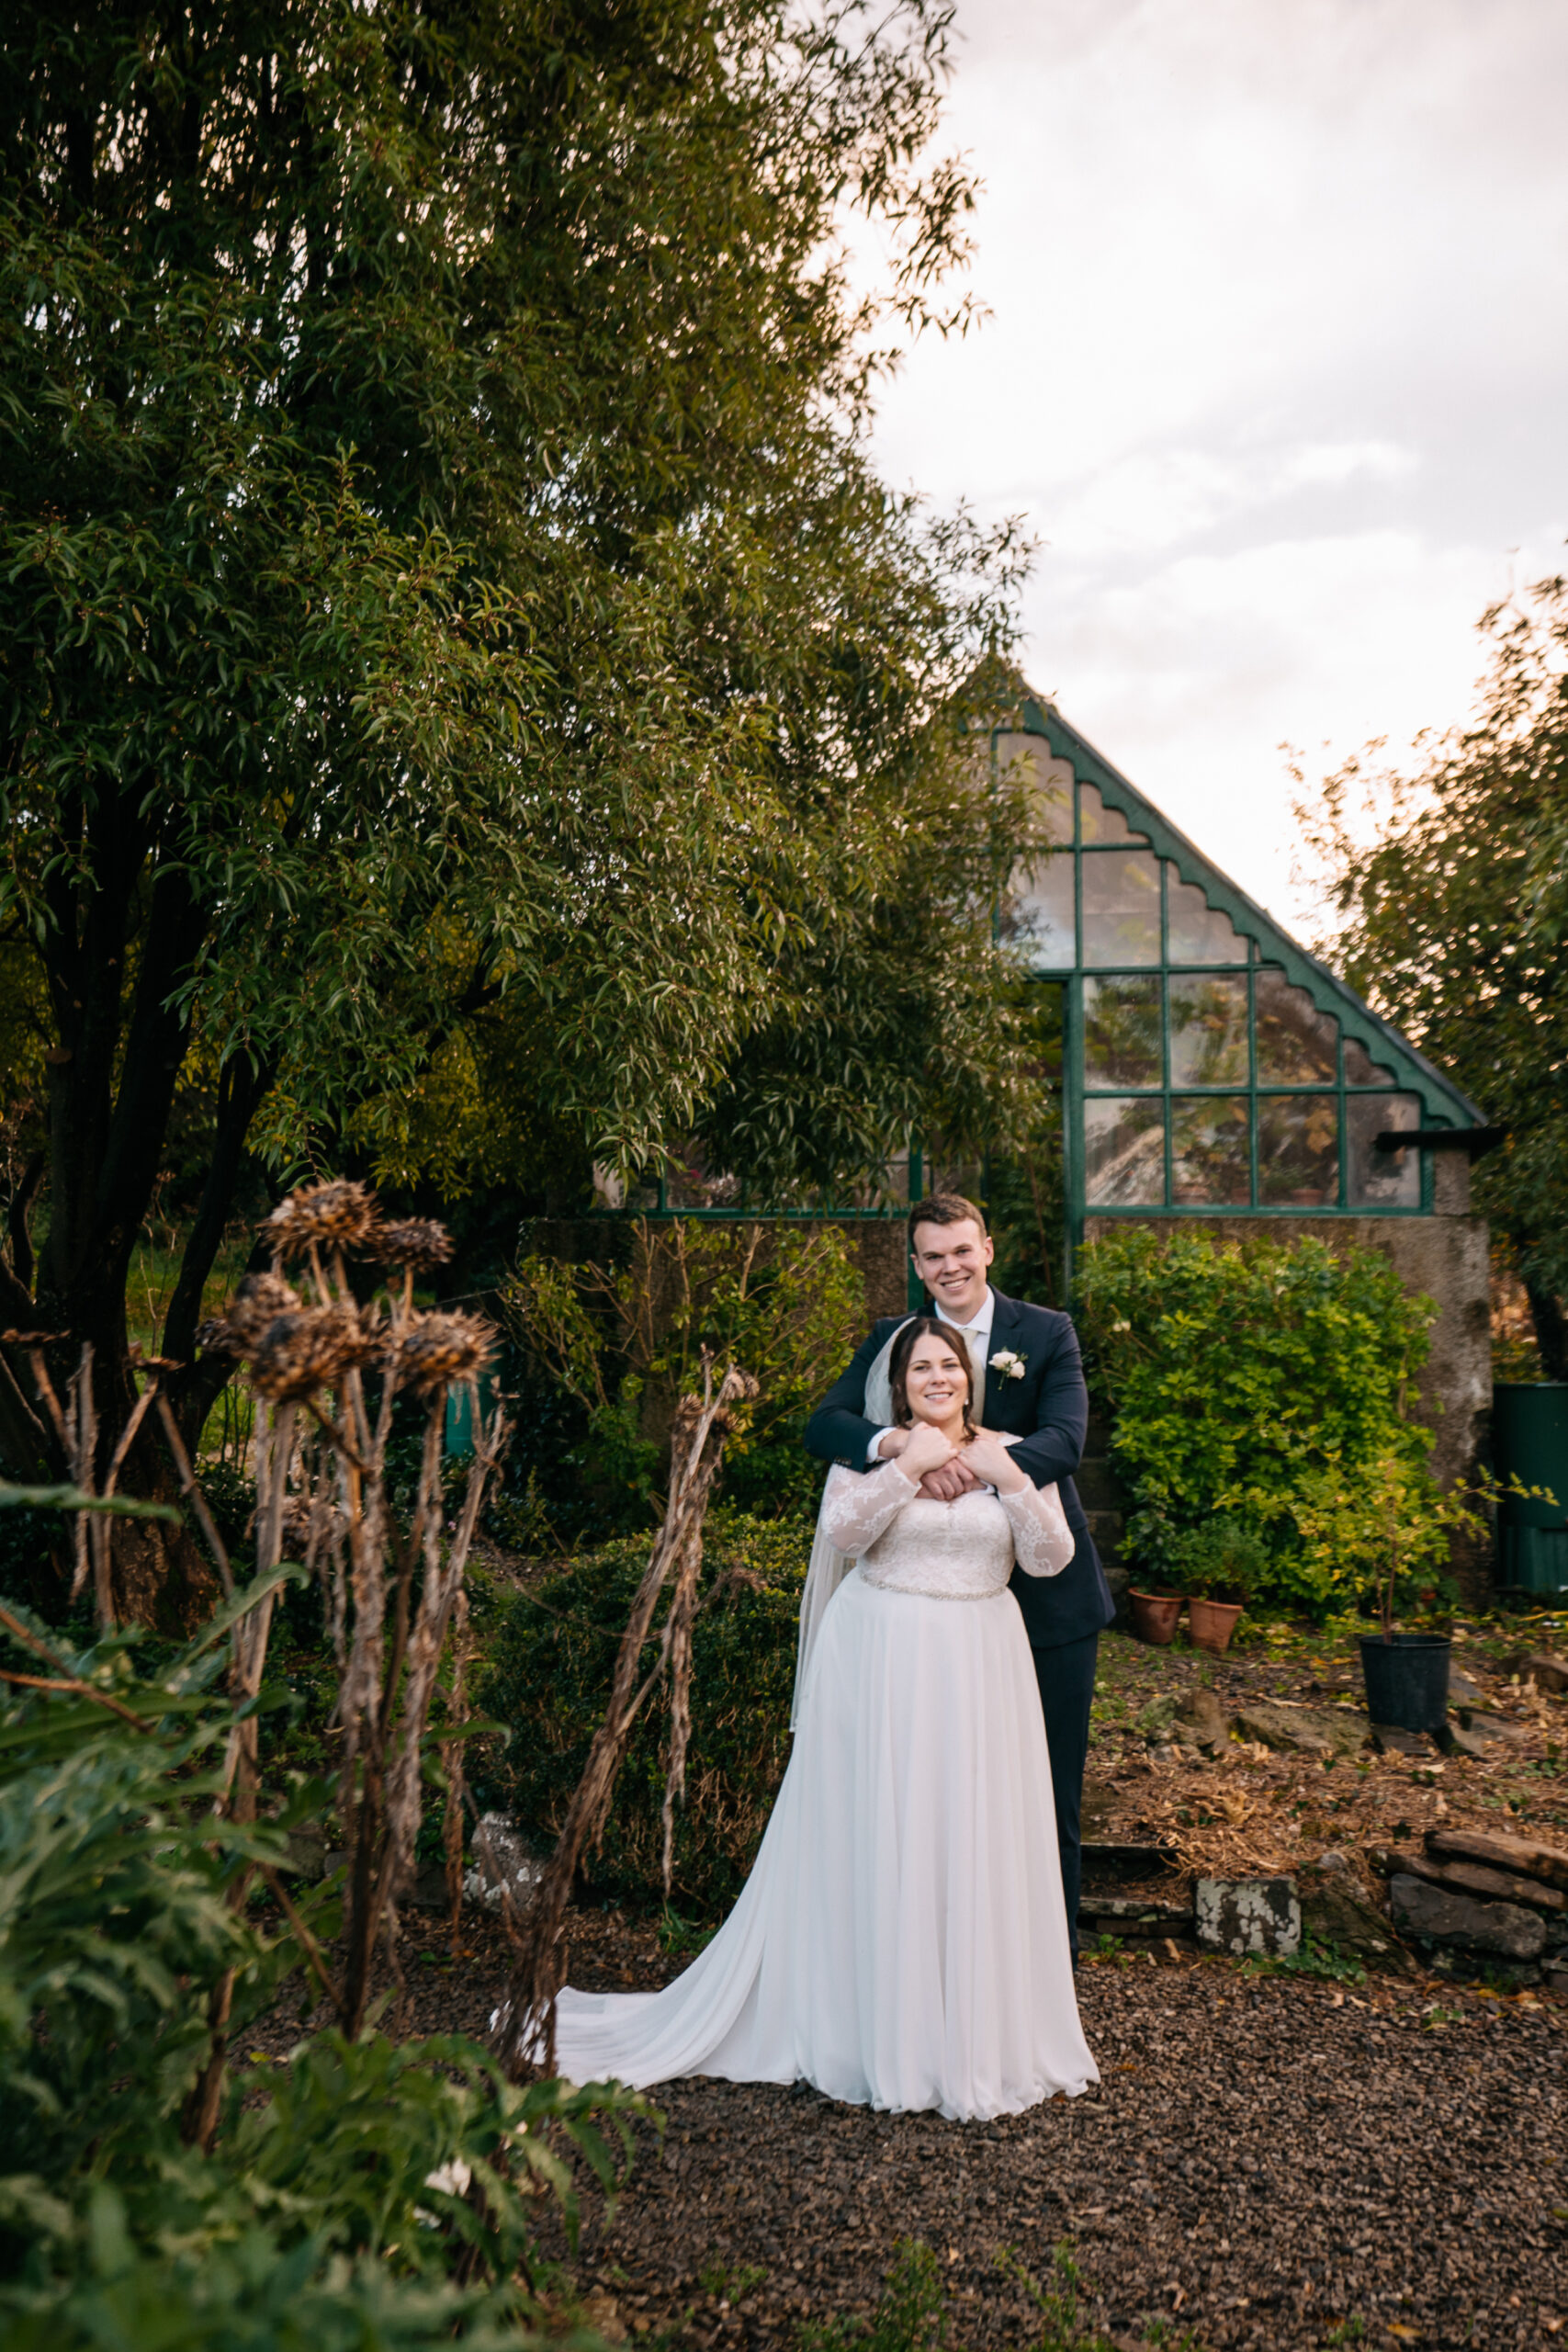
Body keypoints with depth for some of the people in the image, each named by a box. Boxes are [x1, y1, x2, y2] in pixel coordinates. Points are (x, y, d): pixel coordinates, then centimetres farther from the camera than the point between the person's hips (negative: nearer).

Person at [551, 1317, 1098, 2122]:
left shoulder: (1012, 1456, 7)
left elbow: (1050, 1560, -2)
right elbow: (840, 1531, -15)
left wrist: (1009, 1479, -13)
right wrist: (909, 1464, -19)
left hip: (978, 1669, 2)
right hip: (881, 1663, -2)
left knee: (976, 1842, 6)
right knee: (875, 1840, 2)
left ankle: (980, 2033, 24)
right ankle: (874, 2029, 17)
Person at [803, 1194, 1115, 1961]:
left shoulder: (1047, 1333, -4)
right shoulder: (891, 1339, 1)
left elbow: (1064, 1441, -18)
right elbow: (823, 1425, -12)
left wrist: (979, 1466, -35)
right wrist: (893, 1442, -33)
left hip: (1048, 1595, -1)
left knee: (1051, 1792, 10)